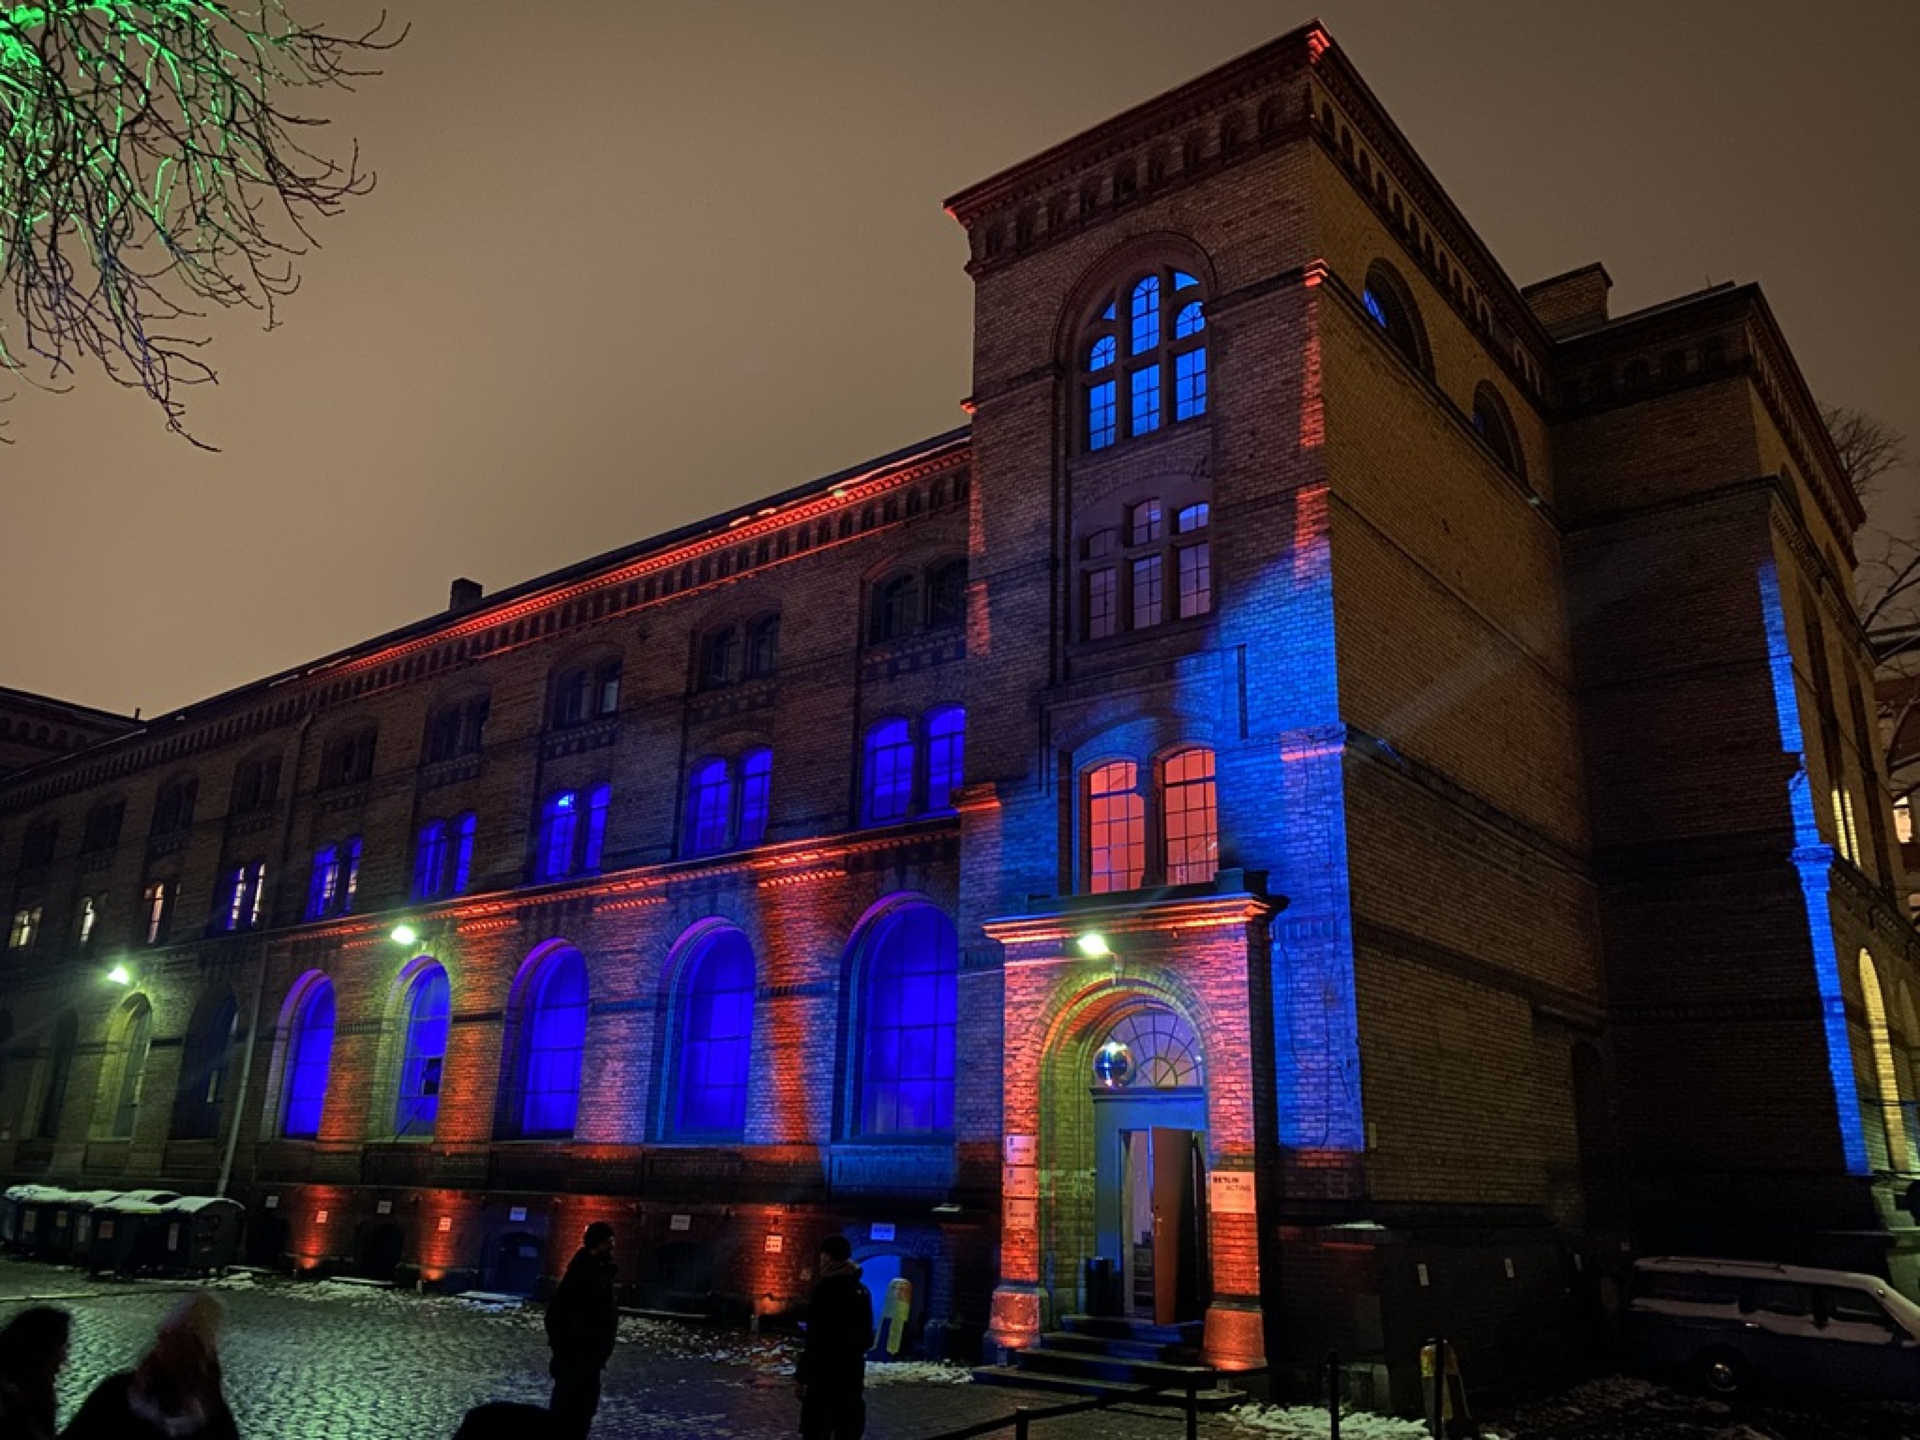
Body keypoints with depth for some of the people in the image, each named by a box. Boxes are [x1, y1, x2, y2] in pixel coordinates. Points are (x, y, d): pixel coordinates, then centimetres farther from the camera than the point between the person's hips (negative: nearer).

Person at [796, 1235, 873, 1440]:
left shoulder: (826, 1288, -13)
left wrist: (801, 1375, -12)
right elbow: (867, 1338, 17)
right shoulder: (862, 1290, 11)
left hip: (825, 1373, -7)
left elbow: (816, 1339, -16)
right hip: (853, 1372, 8)